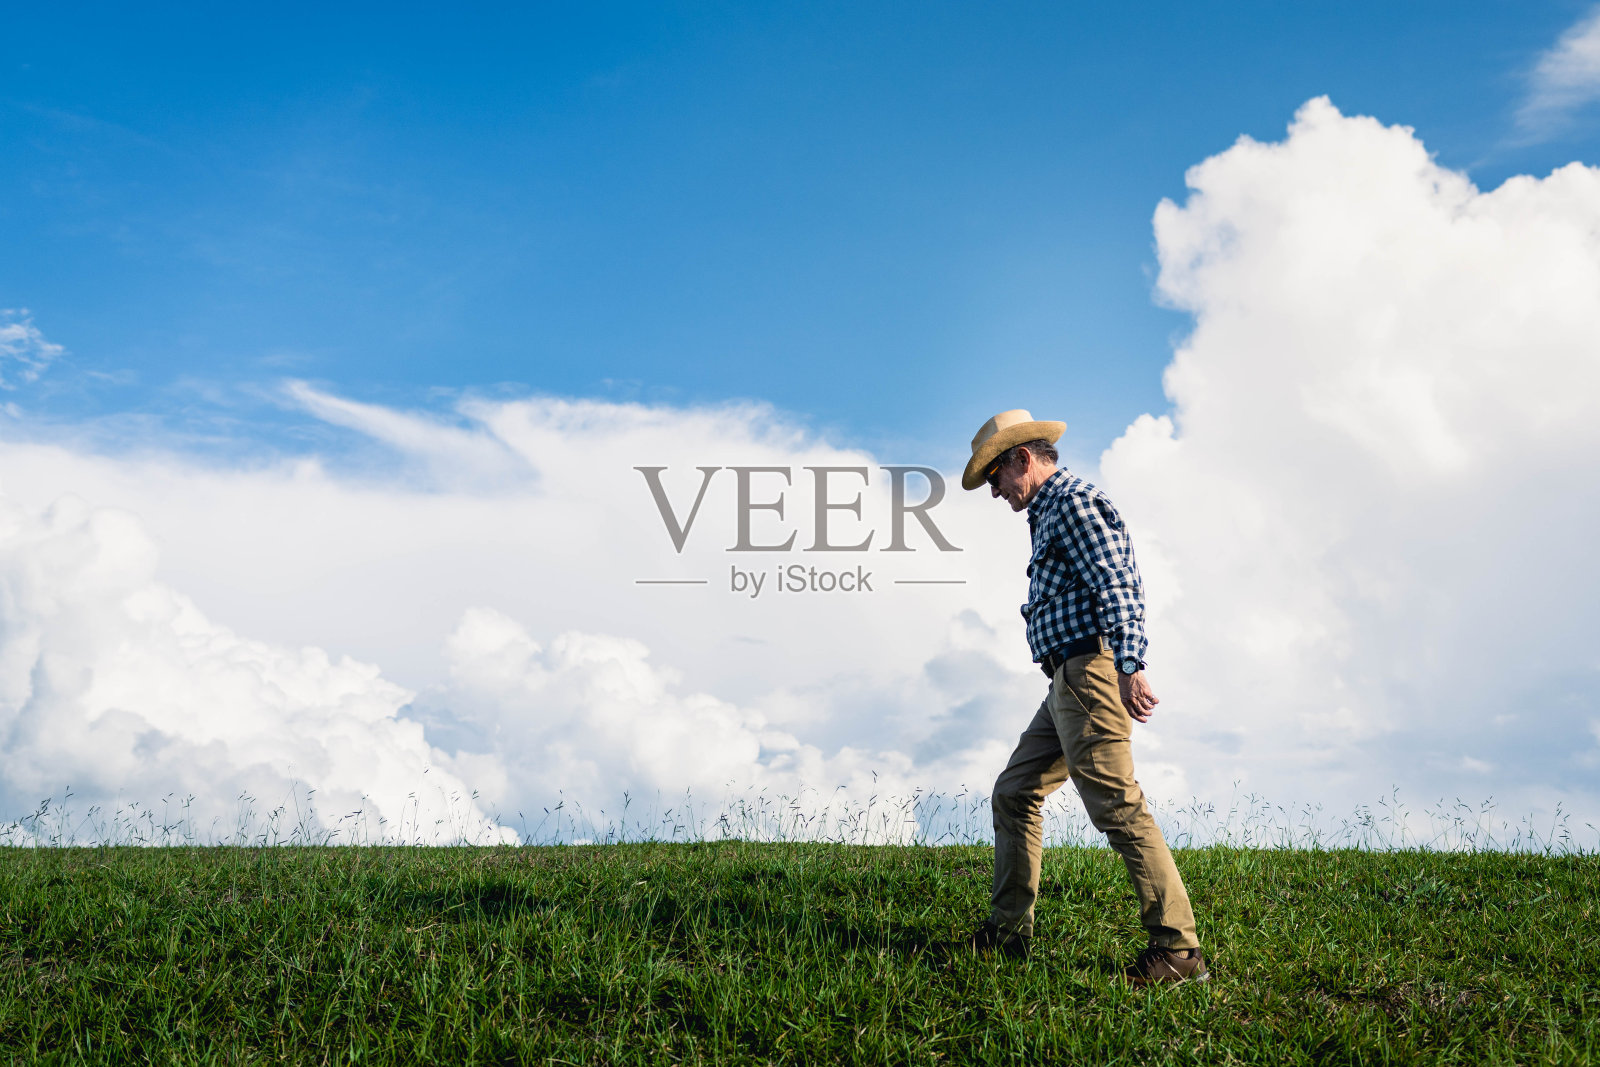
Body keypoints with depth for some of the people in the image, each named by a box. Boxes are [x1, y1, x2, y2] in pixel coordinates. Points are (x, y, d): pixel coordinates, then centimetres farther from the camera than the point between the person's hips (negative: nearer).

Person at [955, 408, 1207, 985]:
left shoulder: (1074, 503, -6)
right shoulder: (1051, 513, 25)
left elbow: (1117, 588, -18)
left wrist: (1129, 667, -29)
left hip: (1089, 671, -11)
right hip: (1068, 680, 11)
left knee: (1117, 803, -14)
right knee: (1013, 793, 12)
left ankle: (1179, 948, -13)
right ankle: (1008, 931, 17)